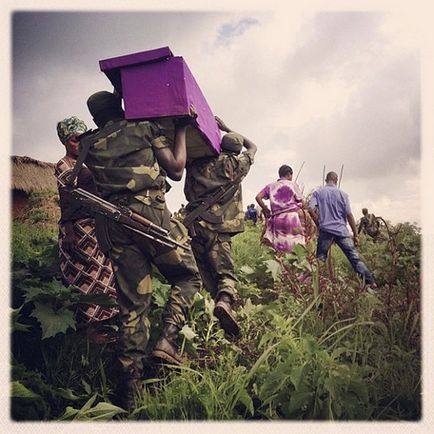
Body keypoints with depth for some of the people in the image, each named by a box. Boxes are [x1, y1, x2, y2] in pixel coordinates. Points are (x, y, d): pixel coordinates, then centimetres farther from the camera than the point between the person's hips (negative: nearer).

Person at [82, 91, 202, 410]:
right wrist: (181, 130, 14)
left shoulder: (92, 147, 21)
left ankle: (131, 384, 8)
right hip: (150, 211, -4)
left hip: (113, 222, 4)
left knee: (132, 303, 7)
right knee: (187, 276, 13)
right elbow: (176, 169, 3)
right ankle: (167, 340, -6)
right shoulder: (145, 127, 10)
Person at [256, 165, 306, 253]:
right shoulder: (293, 185, 5)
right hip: (291, 216, -3)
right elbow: (301, 203, 3)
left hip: (276, 218, 4)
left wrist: (266, 210, 10)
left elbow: (258, 197, 4)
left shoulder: (271, 186, 13)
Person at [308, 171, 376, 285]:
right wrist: (355, 235, 3)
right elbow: (349, 215, -1)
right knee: (355, 257, 2)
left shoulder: (318, 193, 6)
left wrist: (319, 224, 6)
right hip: (341, 230, 0)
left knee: (320, 259, 10)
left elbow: (311, 209, -8)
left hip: (325, 230, 1)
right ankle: (370, 282, 2)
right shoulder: (342, 194, 4)